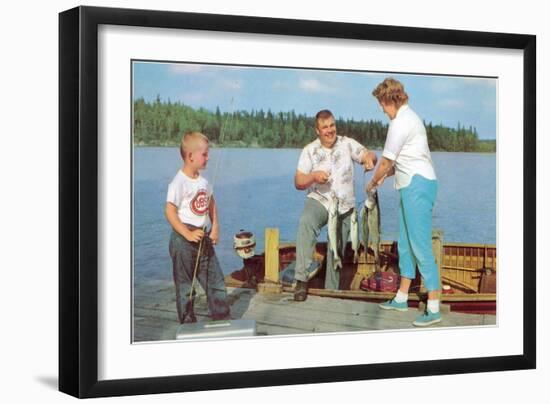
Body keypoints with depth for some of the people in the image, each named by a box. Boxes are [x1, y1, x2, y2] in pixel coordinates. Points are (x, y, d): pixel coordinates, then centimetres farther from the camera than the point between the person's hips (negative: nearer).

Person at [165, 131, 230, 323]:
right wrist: (188, 234, -23)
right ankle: (187, 323, 13)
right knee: (185, 285, 4)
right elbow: (170, 211, -20)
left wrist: (215, 227, 6)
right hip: (184, 241, -7)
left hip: (203, 238, 7)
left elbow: (211, 204, 19)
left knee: (216, 280, 10)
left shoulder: (203, 181, 7)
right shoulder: (179, 183, -16)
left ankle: (222, 318, 20)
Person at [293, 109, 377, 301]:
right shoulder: (310, 151, -1)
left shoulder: (348, 144, 0)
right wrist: (314, 176, -23)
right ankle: (301, 279, -37)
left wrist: (369, 158, -35)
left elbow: (369, 155, -11)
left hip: (344, 207, 2)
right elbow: (298, 182, -3)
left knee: (337, 251, 4)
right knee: (306, 223, -33)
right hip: (319, 200, -2)